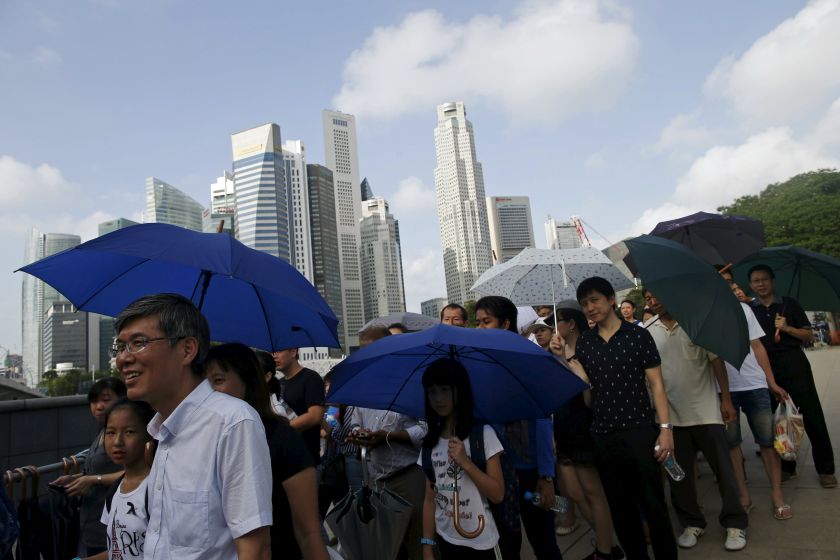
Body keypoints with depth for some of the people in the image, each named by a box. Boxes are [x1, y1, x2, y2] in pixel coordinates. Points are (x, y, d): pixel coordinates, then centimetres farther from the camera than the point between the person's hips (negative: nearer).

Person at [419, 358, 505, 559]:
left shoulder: (483, 434, -12)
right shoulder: (430, 442, 1)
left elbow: (497, 495, -13)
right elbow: (430, 499, 3)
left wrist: (465, 462, -23)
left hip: (480, 542, -3)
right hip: (445, 541, 3)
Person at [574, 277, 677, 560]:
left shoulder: (637, 335, -2)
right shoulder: (584, 341, 8)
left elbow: (656, 384, -4)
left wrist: (665, 427, -10)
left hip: (639, 430, -3)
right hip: (602, 436, 4)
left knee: (653, 504, 4)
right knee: (620, 508, 13)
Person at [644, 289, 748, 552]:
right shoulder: (649, 334, 2)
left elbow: (717, 361, 0)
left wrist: (726, 399, -3)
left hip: (706, 411, -2)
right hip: (672, 416, 2)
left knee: (723, 469, 5)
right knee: (679, 473, 9)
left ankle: (735, 523, 22)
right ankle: (692, 523, 26)